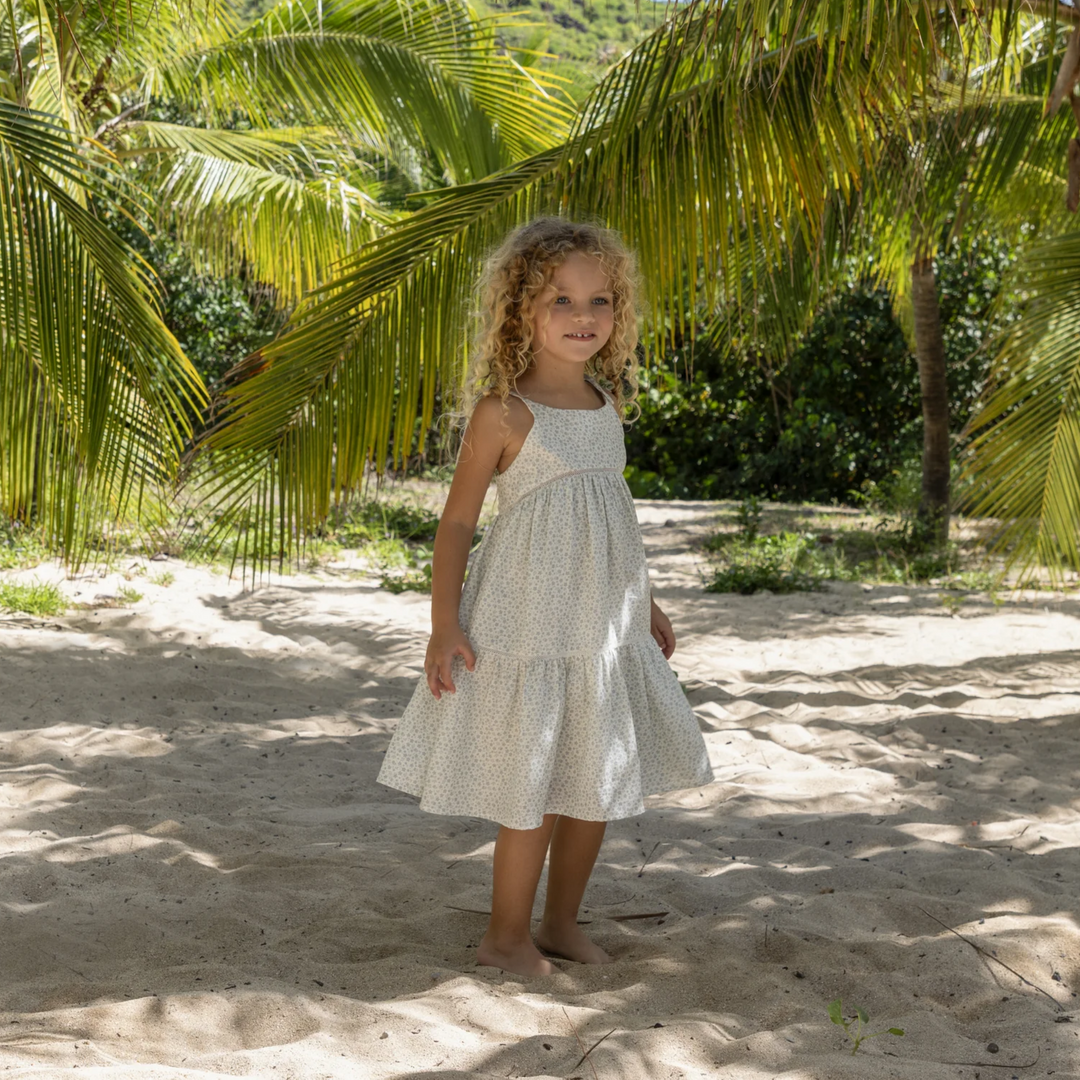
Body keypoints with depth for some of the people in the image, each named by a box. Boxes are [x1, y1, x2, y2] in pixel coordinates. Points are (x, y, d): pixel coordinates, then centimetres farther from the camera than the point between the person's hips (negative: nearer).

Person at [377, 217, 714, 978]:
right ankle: (508, 935, 17)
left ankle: (562, 921, 28)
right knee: (533, 784, 0)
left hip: (603, 622, 7)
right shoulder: (505, 411, -11)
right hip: (528, 622, -7)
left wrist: (644, 603, 22)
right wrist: (444, 624, -17)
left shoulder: (606, 404, 8)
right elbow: (458, 519, -11)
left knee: (598, 780, 12)